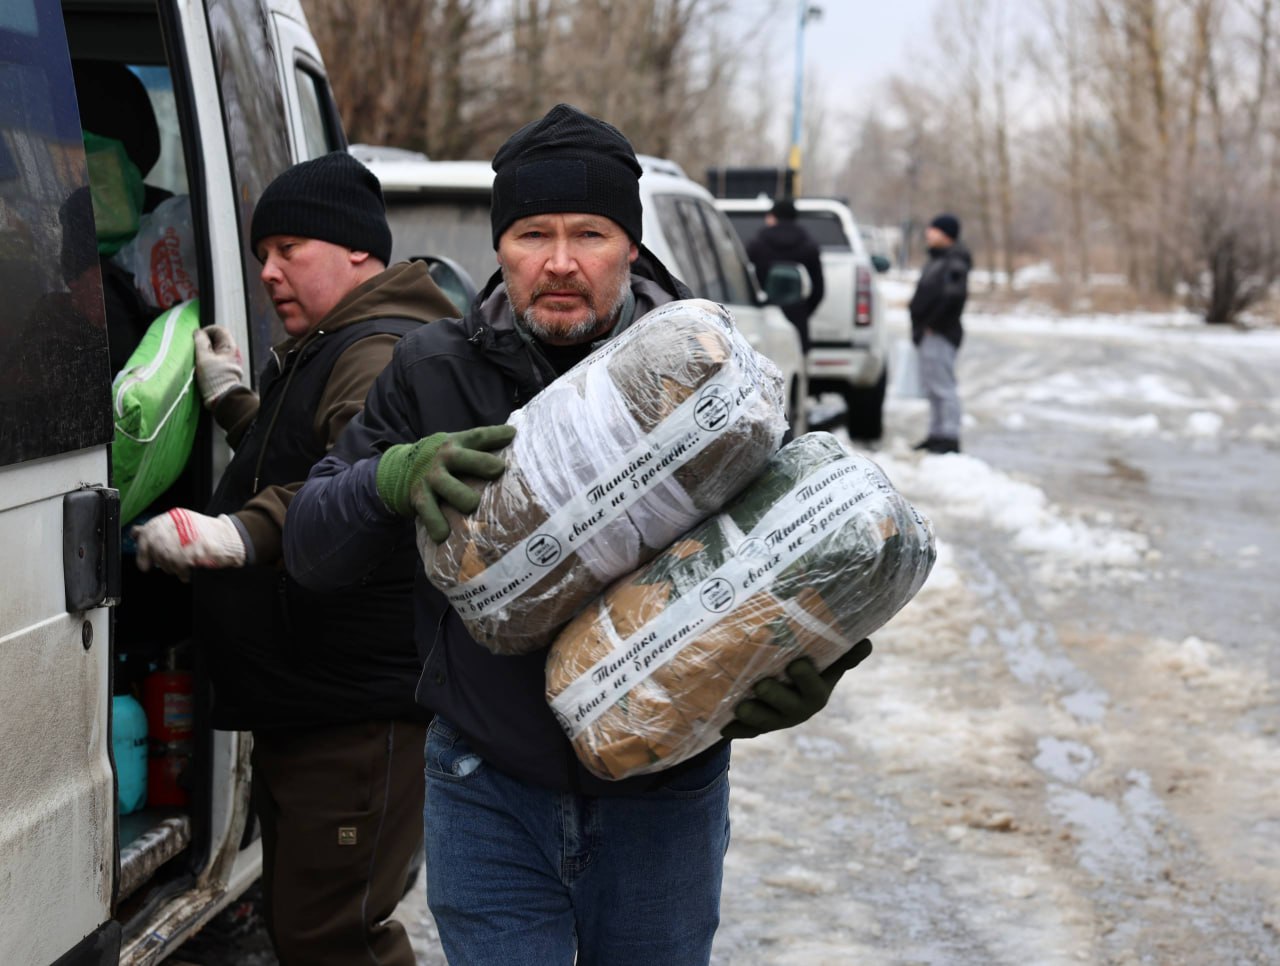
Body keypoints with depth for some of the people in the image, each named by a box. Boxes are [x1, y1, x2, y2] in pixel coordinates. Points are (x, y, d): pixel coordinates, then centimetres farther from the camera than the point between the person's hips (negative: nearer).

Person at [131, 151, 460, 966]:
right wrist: (236, 403, 22)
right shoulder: (319, 355, 20)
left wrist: (244, 532, -48)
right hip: (300, 709, 12)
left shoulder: (387, 354, -17)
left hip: (361, 715, -12)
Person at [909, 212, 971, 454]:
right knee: (932, 385, 15)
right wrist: (919, 326, 16)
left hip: (940, 334, -11)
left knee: (943, 386, -10)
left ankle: (949, 438, -8)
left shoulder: (954, 263, -14)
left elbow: (954, 294, -28)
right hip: (929, 334, 11)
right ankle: (937, 433, 22)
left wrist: (932, 323, -22)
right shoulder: (937, 260, 18)